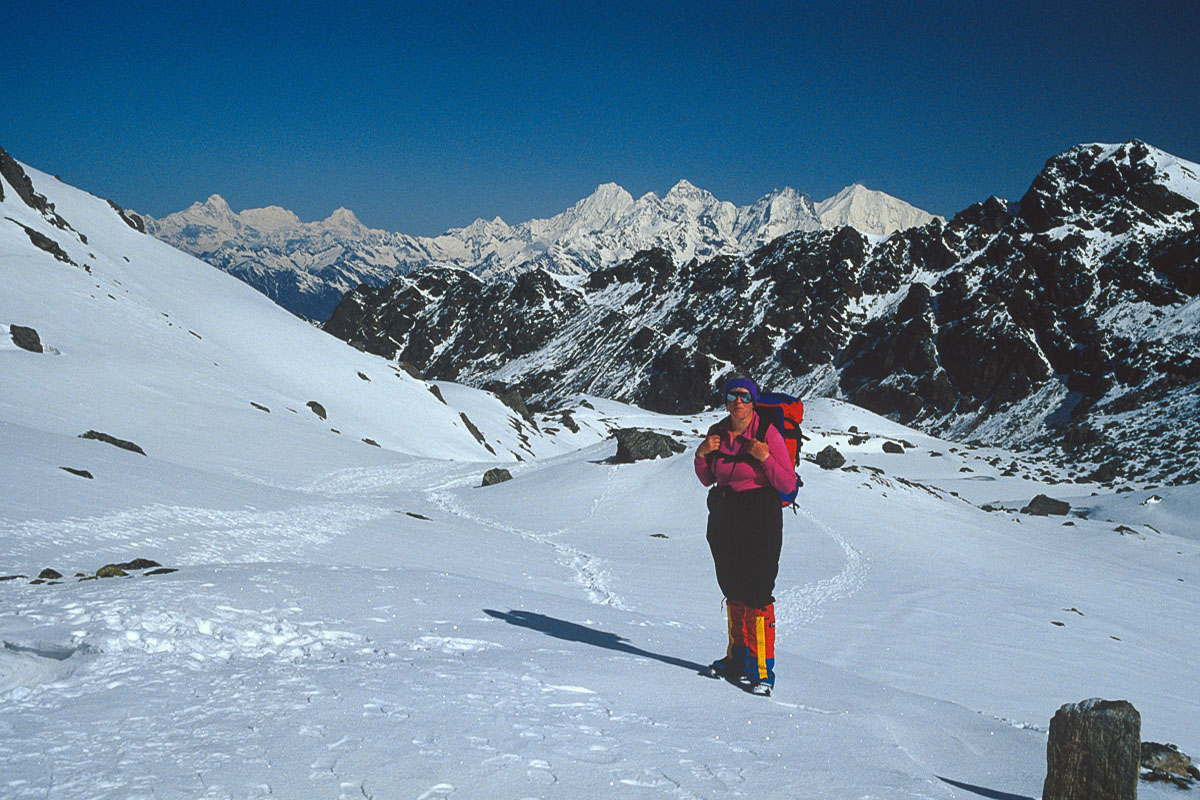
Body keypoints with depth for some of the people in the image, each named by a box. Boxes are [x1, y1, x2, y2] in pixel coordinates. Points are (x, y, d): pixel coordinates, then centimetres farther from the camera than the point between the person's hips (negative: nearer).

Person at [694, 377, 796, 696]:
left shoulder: (768, 433, -11)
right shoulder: (717, 433, 4)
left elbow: (788, 484, -12)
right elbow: (707, 480, 14)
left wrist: (765, 458, -25)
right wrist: (701, 455, -4)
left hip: (760, 517, -6)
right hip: (724, 517, 6)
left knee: (757, 594, -10)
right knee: (732, 590, 14)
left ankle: (763, 670, -5)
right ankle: (738, 658, 28)